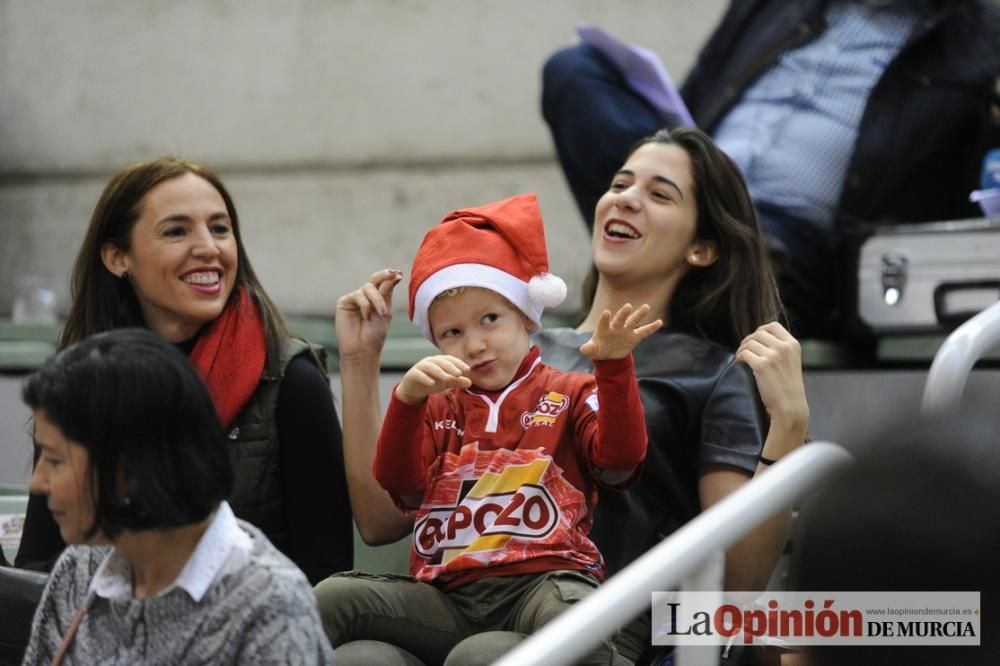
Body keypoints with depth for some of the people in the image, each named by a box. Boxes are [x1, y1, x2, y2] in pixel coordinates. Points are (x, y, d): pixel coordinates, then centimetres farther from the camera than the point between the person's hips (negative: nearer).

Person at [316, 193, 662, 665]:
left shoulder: (569, 395, 18)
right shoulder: (438, 406, 25)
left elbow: (620, 459, -1)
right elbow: (399, 485, 7)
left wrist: (614, 368, -16)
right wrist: (407, 398, -11)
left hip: (541, 579, -3)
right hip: (447, 595, 3)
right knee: (330, 600, -22)